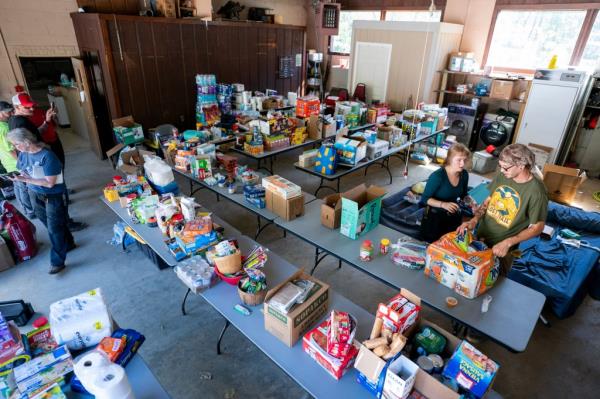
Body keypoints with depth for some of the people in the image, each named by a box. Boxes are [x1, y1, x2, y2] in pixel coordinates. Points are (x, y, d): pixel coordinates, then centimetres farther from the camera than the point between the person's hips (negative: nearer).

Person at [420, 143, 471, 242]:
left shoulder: (464, 174, -7)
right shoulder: (437, 176, -25)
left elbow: (463, 195, 10)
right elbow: (425, 199, -20)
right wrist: (443, 204, -33)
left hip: (453, 216, 6)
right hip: (434, 216, -5)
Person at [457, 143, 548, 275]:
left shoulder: (536, 191, -23)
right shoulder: (502, 176, -7)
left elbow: (537, 227, -16)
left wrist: (508, 242, -26)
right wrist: (474, 220, -11)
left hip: (501, 247, -5)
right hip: (480, 237, 5)